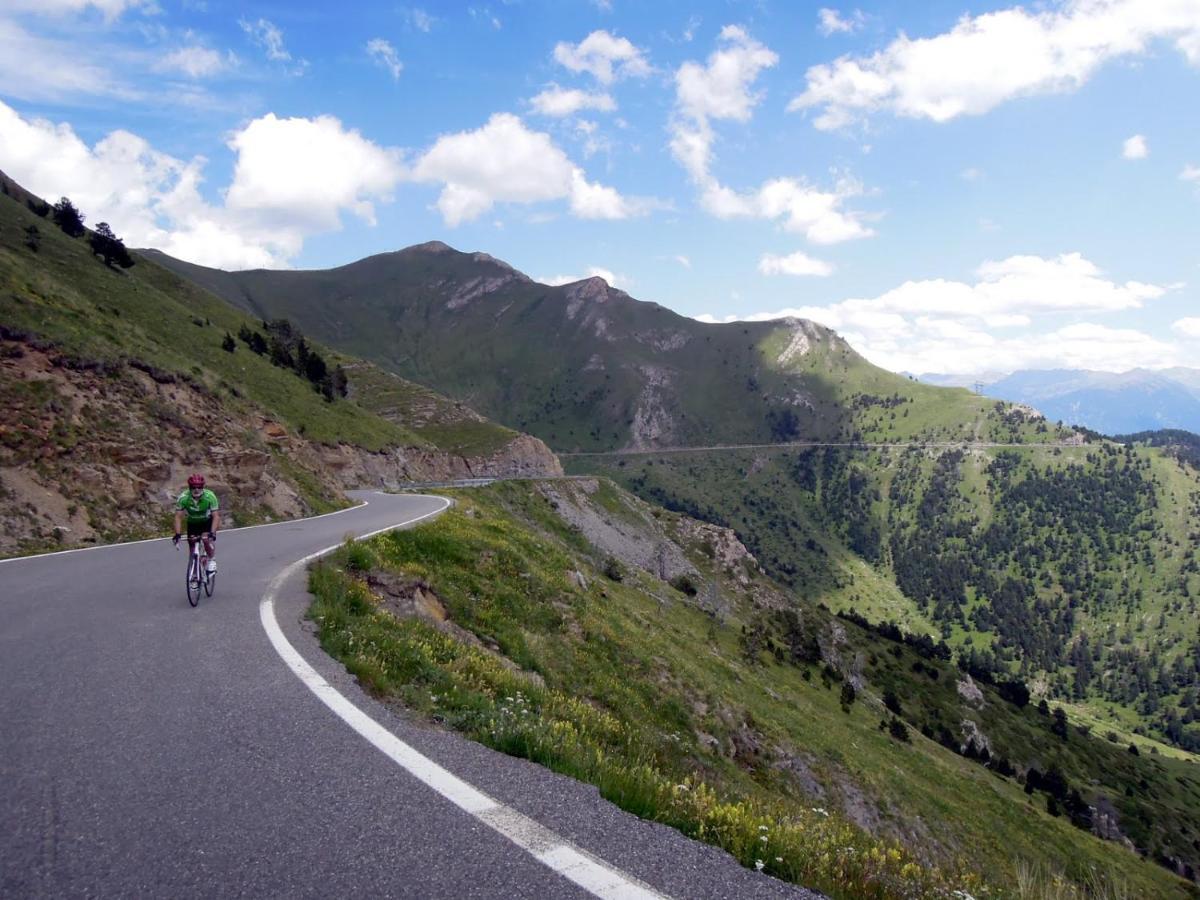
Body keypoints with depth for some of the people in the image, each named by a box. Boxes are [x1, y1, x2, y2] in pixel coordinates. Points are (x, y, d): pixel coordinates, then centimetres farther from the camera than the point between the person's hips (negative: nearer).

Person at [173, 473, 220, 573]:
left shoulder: (210, 496, -31)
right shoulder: (183, 498, -27)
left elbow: (216, 516, -30)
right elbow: (178, 516, -22)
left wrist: (212, 533, -41)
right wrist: (177, 534, -32)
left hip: (207, 521, -2)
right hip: (192, 523, 2)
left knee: (206, 539, -27)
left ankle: (211, 560, -4)